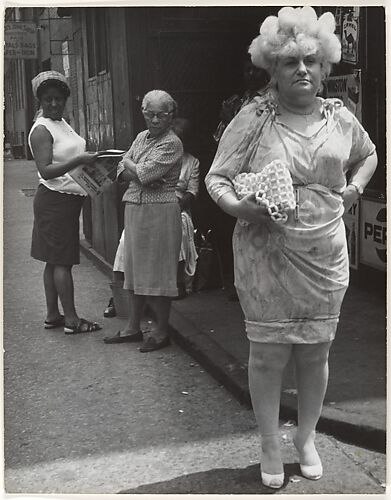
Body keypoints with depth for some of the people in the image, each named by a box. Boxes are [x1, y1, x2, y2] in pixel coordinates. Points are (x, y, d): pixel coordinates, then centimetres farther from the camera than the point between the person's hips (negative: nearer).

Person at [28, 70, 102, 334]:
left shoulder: (63, 123, 16)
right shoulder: (41, 130, -13)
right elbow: (46, 171, -23)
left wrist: (91, 159, 12)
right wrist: (79, 160, -29)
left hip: (69, 199, 9)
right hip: (55, 200, -9)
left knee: (55, 260, 12)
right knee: (62, 261, -5)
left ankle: (53, 315, 18)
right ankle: (71, 319, 0)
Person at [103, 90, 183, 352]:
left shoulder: (172, 143, -10)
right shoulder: (141, 137, 15)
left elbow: (144, 173, -18)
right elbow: (122, 171, 8)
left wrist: (129, 163, 2)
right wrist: (142, 176, -10)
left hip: (160, 212, -8)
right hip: (134, 209, 8)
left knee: (157, 272, -1)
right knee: (135, 269, 12)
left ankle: (162, 332, 11)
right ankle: (133, 328, 23)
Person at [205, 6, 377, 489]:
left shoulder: (339, 118, 4)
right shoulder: (252, 120, -7)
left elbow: (368, 155, 25)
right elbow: (216, 178, -5)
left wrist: (354, 188, 7)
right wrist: (237, 206, -24)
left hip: (325, 257, 3)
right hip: (265, 256, -3)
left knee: (315, 352, 12)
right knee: (267, 355, 4)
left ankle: (307, 436, 34)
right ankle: (270, 446, 24)